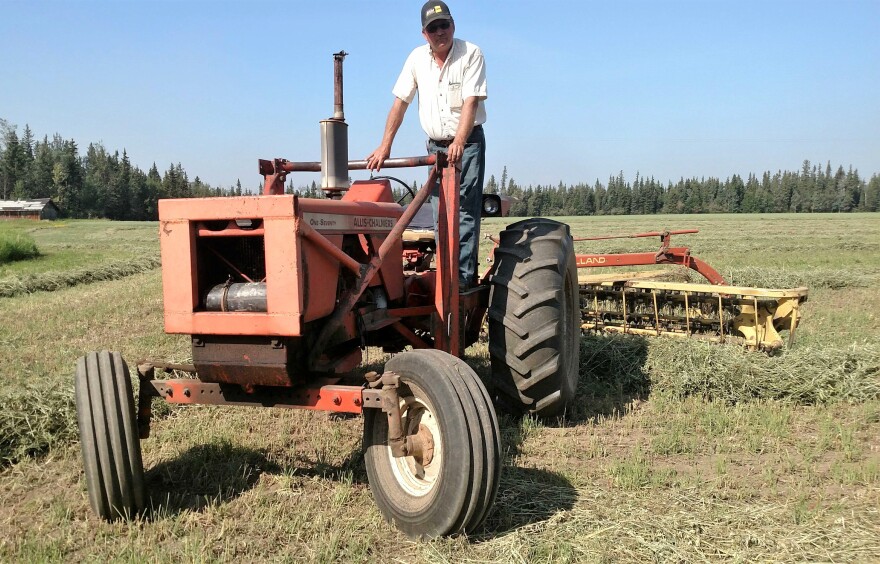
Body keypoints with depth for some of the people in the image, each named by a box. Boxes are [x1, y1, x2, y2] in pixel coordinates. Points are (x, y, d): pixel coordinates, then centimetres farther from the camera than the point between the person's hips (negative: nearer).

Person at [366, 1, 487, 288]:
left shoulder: (471, 54, -10)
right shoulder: (417, 58, 3)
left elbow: (471, 102, -20)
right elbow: (400, 103, 4)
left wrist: (459, 142, -35)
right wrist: (384, 147, -2)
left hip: (468, 144, -4)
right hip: (435, 146, 4)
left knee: (465, 211, -10)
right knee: (440, 215, 4)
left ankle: (464, 276, -10)